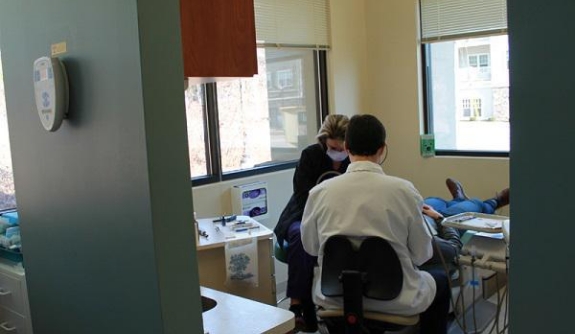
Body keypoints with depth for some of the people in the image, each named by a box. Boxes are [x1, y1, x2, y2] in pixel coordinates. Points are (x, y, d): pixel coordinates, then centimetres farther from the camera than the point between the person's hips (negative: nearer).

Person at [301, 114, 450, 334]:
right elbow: (422, 254, -7)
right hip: (395, 300, -1)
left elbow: (310, 247, 3)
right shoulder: (404, 190, -17)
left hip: (334, 299, 2)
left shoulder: (319, 192, -12)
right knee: (440, 279, 30)